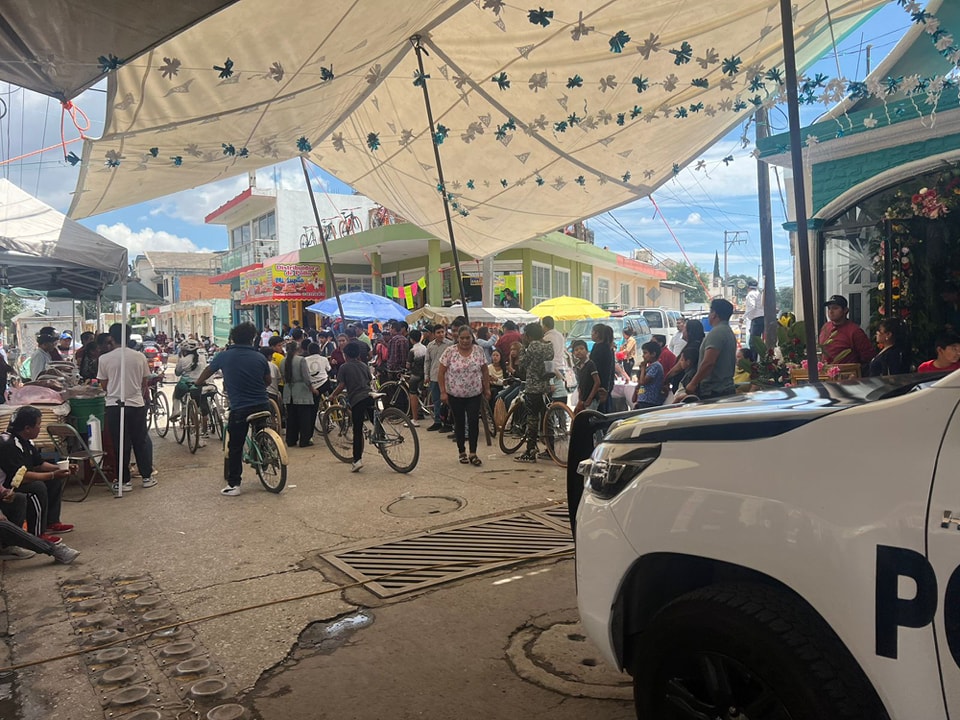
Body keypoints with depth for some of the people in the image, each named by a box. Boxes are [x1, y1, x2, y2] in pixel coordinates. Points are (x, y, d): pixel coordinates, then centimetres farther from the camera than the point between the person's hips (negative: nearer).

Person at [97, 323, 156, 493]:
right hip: (137, 404, 2)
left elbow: (104, 385, 3)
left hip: (114, 405, -1)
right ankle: (147, 477, 19)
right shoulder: (140, 356, -2)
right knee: (141, 441, 13)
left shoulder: (104, 359, -6)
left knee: (121, 444, 6)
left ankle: (124, 481, 11)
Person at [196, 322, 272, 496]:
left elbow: (208, 371, 18)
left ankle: (233, 485, 7)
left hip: (239, 408, -2)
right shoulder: (260, 357, 0)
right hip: (262, 406, 2)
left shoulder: (224, 356, -2)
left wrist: (199, 382, 38)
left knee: (235, 447, 6)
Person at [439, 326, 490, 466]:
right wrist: (443, 392, -9)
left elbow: (484, 371, 5)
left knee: (474, 422, -4)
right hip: (455, 395, -1)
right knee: (459, 423, 9)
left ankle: (473, 454, 4)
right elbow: (441, 373, -5)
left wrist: (487, 389, 4)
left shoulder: (479, 350, -2)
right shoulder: (450, 351, -8)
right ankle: (462, 453, 22)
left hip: (474, 394, 1)